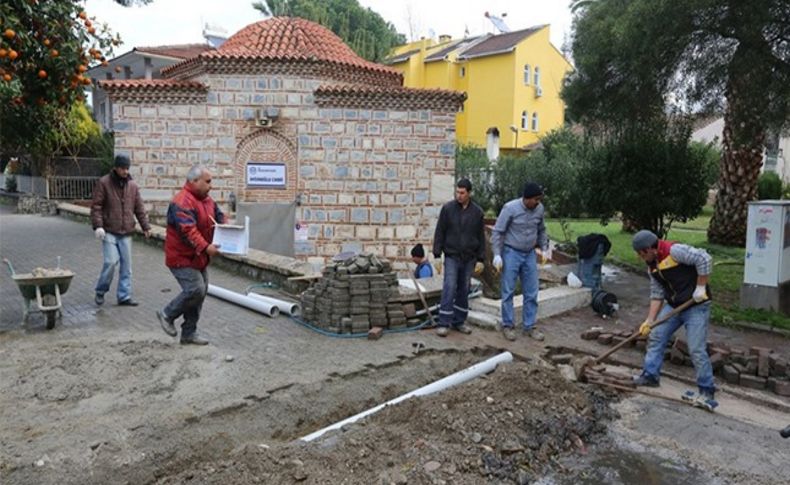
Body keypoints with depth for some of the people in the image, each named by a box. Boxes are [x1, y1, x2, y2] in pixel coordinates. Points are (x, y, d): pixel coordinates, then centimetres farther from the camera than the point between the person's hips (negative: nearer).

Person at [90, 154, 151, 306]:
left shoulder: (132, 185, 9)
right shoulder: (104, 183, -3)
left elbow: (139, 208, 13)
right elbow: (96, 206, -6)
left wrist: (145, 226, 9)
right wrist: (98, 226, -16)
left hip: (126, 233, 4)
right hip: (109, 232, -4)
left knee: (126, 265, 5)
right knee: (111, 262, -11)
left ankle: (125, 296, 12)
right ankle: (100, 291, 12)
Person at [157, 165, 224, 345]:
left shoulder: (207, 200, 10)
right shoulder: (182, 202, -21)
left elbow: (219, 217, 12)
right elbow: (188, 230, -30)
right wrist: (205, 247, -38)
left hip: (198, 258, 10)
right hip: (182, 257, -10)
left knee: (200, 291, 10)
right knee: (195, 290, -16)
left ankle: (189, 333, 21)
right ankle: (167, 315, 10)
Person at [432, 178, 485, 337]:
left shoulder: (477, 212, 2)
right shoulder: (447, 208, -4)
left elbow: (481, 237, 7)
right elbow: (439, 233, -2)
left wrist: (480, 259, 3)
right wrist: (437, 255, -7)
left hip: (469, 258, 3)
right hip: (451, 256, -2)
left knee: (464, 290, 8)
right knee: (449, 288, -9)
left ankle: (459, 321, 19)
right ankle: (444, 324, -3)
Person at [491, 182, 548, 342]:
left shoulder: (539, 209, -1)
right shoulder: (510, 208, -16)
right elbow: (498, 232, -11)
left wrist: (542, 248, 12)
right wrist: (497, 255, -15)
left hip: (530, 255, 5)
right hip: (511, 253, -4)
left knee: (531, 293, 6)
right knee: (508, 291, 2)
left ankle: (529, 326, 17)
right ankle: (507, 325, 14)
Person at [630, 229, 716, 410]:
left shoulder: (674, 250, -21)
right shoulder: (652, 266, 7)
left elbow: (704, 259, -25)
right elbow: (657, 294, 8)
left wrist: (700, 288, -21)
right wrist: (650, 320, 2)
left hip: (696, 306, -8)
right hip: (673, 306, 9)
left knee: (697, 350, -8)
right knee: (655, 337, 7)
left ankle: (707, 391, 6)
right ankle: (650, 375, 20)